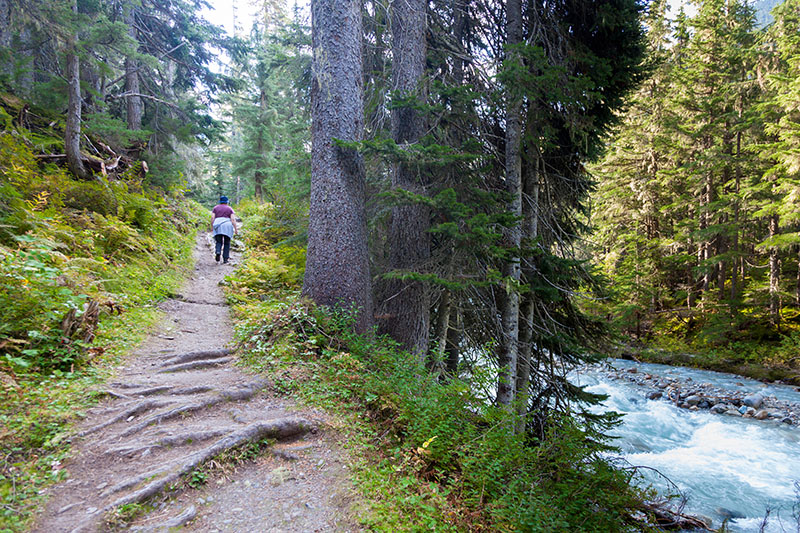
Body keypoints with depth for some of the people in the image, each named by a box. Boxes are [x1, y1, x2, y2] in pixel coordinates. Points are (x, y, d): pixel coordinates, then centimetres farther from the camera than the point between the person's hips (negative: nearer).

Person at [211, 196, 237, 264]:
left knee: (218, 242, 6)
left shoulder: (215, 208, 12)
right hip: (227, 226, -1)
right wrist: (235, 229, -2)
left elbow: (212, 218, 2)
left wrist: (212, 227, 7)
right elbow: (232, 219, -2)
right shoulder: (230, 208, 9)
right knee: (226, 243, 7)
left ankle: (217, 252, -23)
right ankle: (225, 259, 1)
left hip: (218, 226, 1)